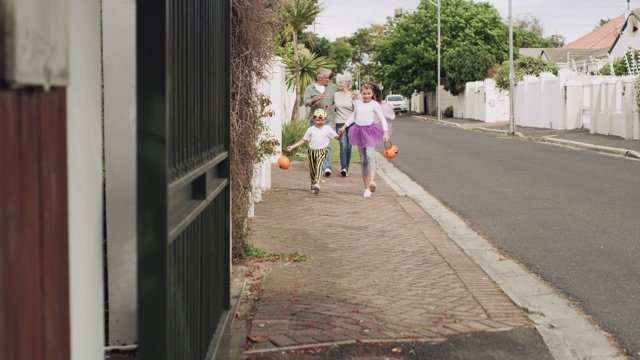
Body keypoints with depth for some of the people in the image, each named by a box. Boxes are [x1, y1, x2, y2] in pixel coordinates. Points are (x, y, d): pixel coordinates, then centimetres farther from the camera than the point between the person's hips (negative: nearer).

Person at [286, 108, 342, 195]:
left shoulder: (328, 129, 3)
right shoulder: (310, 129, 4)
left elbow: (337, 137, 5)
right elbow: (304, 140, 9)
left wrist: (341, 133, -19)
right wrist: (292, 147, 4)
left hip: (321, 152, -3)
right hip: (312, 151, 3)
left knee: (319, 166, -23)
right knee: (312, 170, 9)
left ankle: (317, 184, -37)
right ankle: (313, 186, 24)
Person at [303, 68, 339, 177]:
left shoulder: (332, 87, 12)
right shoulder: (310, 88, 5)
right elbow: (305, 101, -9)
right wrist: (316, 99, -24)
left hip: (328, 119, 0)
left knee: (327, 143, -12)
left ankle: (327, 167, -17)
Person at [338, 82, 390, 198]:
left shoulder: (374, 104, -3)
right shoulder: (358, 103, 10)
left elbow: (382, 119, -5)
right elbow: (353, 116, 26)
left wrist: (386, 132, -17)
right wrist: (344, 126, 24)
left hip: (370, 131, -5)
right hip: (359, 131, 5)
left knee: (370, 156, -25)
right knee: (363, 160, 5)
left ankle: (372, 181, -42)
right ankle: (367, 188, 10)